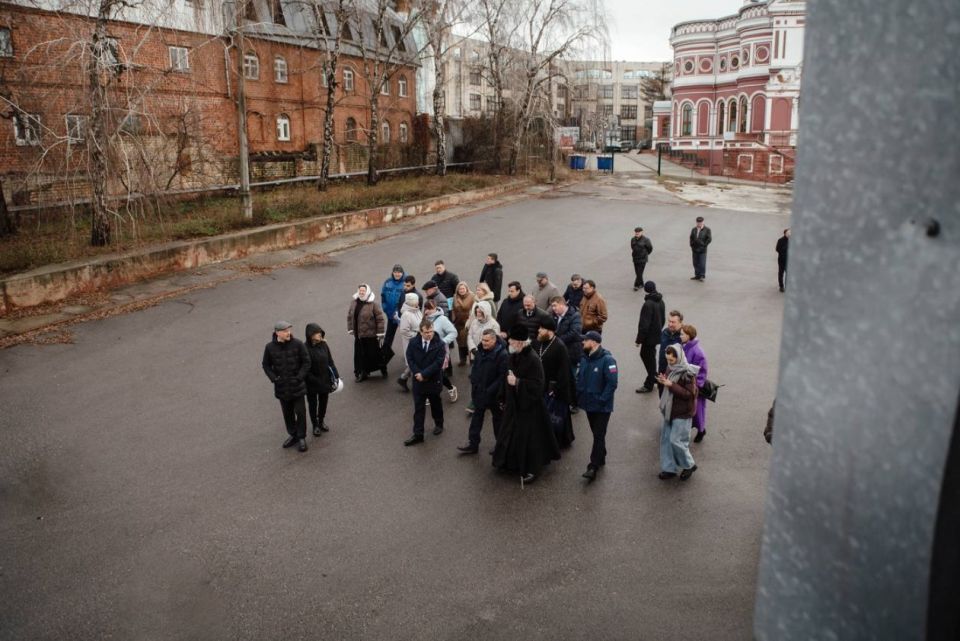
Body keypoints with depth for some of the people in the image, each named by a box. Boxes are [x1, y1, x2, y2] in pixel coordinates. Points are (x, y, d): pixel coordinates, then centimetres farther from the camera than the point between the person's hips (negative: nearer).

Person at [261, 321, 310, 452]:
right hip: (281, 387, 2)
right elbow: (266, 365, 5)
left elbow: (306, 362, -6)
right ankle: (292, 435, 33)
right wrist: (274, 378, -7)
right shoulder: (270, 347, -7)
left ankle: (301, 438, 18)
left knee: (300, 412, 3)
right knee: (287, 412, 15)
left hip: (297, 386, -2)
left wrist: (299, 377, -14)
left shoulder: (298, 344, -12)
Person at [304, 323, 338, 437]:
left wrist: (335, 376, -5)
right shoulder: (305, 349, -21)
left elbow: (330, 361, 1)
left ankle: (321, 421, 45)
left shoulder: (324, 345, -7)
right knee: (313, 404, 15)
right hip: (312, 383, -4)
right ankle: (315, 425, 36)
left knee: (323, 402, 21)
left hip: (325, 381, 4)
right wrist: (316, 381, -20)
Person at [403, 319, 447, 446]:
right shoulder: (413, 343, -5)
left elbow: (438, 363, -19)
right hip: (418, 380, 2)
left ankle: (439, 424, 41)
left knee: (435, 404, 17)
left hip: (434, 381, -2)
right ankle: (418, 434, 7)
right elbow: (410, 359, -4)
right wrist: (417, 373, -16)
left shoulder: (439, 344, -13)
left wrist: (424, 374, -21)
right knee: (418, 408, 3)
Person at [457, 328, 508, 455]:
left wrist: (491, 390, -22)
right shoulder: (480, 351, 1)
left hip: (494, 394, -7)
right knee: (476, 417, 13)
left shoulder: (502, 355, -22)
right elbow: (474, 369, 13)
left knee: (498, 419, 11)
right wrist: (474, 382, 3)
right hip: (479, 392, 7)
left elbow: (502, 376, -23)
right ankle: (473, 444, 22)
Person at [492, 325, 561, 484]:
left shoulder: (533, 360, -24)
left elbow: (538, 385, -25)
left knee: (528, 438, 2)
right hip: (513, 404, 8)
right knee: (510, 434, 18)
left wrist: (517, 382, -28)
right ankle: (511, 462, 36)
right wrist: (505, 400, 16)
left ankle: (531, 469, 17)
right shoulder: (512, 357, 0)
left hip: (529, 406, -8)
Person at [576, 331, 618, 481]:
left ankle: (594, 466, -2)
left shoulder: (607, 360, -20)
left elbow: (612, 383, -22)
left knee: (599, 436, -3)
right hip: (589, 404, 7)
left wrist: (601, 400, -21)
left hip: (602, 407, -7)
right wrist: (579, 393, 3)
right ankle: (601, 459, 33)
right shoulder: (584, 358, 3)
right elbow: (580, 377, 15)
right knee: (596, 434, 18)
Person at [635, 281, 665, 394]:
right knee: (644, 354, 22)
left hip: (649, 336, -8)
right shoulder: (661, 301, 5)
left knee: (649, 358, 2)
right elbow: (663, 319, 15)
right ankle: (654, 377, 32)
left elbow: (644, 324, -23)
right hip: (657, 335, 8)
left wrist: (639, 339, -16)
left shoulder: (648, 304, -23)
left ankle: (649, 385, 12)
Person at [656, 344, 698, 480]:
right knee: (666, 439, 11)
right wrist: (664, 381, -6)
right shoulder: (671, 368, 3)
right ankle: (669, 468, 23)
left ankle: (689, 465, 21)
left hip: (682, 413, -8)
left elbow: (689, 394, -21)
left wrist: (671, 385, -27)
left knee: (676, 441, -3)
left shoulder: (687, 373, -20)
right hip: (670, 410, 8)